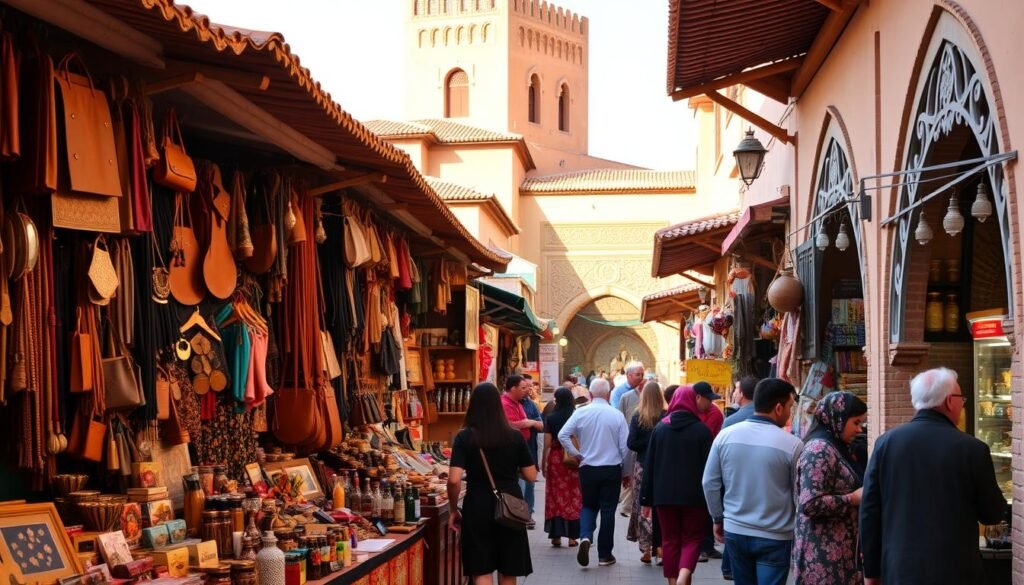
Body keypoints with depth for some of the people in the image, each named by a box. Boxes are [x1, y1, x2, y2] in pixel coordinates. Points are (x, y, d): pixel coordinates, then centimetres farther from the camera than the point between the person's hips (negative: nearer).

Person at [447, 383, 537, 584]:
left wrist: (453, 509, 0)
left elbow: (454, 480, -15)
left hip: (478, 509, -2)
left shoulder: (464, 437, -7)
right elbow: (531, 475, 2)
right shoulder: (515, 436, -2)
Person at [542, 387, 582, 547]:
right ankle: (572, 536, 9)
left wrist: (544, 462, 4)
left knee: (556, 497, 6)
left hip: (555, 457, -1)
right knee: (574, 497, 7)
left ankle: (556, 535, 6)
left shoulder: (551, 418, -4)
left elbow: (547, 443, -4)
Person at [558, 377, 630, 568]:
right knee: (608, 510, 8)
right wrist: (624, 469, 8)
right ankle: (605, 555, 12)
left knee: (588, 506, 18)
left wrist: (576, 454, 1)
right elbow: (625, 446, -5)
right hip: (612, 469, -1)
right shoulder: (616, 415, -8)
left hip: (588, 468, 1)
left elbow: (562, 435, -11)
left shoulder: (580, 413, -6)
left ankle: (585, 537, -10)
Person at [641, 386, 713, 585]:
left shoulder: (660, 427, 4)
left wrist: (646, 498, 9)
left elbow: (650, 464, 5)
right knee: (692, 538, 7)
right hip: (693, 495, -2)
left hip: (664, 494, 2)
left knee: (670, 540, 12)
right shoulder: (702, 430, -5)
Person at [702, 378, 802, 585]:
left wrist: (718, 518, 15)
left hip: (735, 531, 4)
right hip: (774, 537, -4)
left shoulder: (725, 435, -2)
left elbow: (710, 483, 3)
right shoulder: (792, 445, -13)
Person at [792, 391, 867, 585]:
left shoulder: (837, 446, 13)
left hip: (839, 549, 9)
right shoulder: (819, 449, -17)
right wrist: (853, 499, -17)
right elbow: (810, 504, -25)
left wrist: (861, 494, 6)